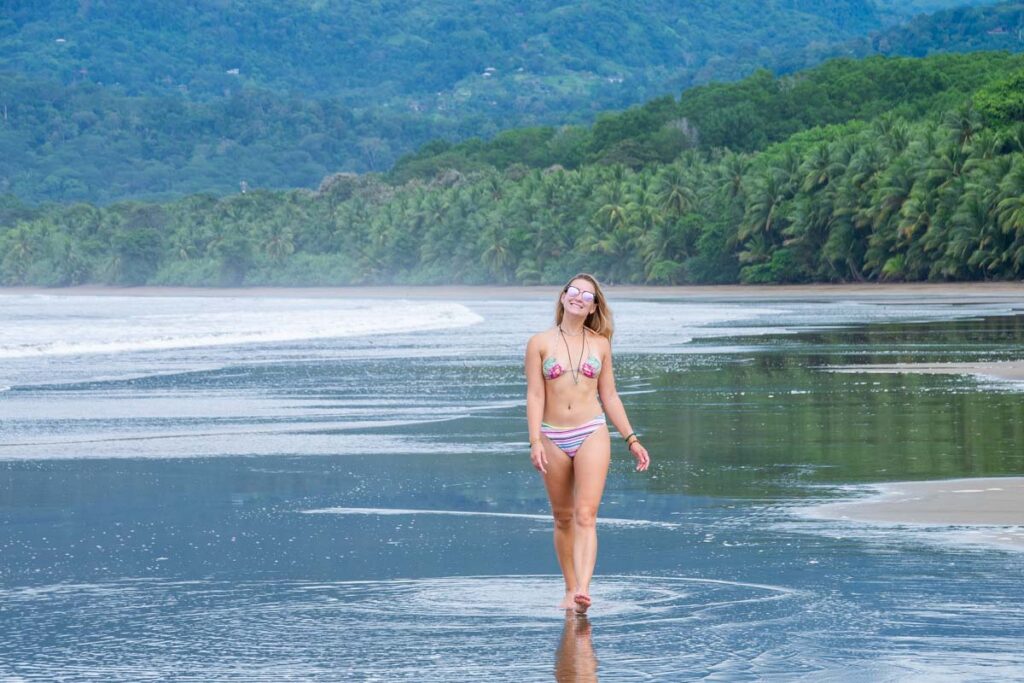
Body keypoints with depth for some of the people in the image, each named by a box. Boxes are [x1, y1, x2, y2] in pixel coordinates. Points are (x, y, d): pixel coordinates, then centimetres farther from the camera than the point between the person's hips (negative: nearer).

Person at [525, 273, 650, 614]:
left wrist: (631, 439, 11)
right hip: (553, 438, 0)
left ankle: (583, 590, -27)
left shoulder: (600, 344, 8)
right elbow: (535, 395, -2)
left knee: (586, 515, -14)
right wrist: (535, 441, -11)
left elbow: (609, 397, 14)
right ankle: (570, 589, 20)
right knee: (563, 518, 9)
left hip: (592, 435, 0)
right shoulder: (540, 343, 3)